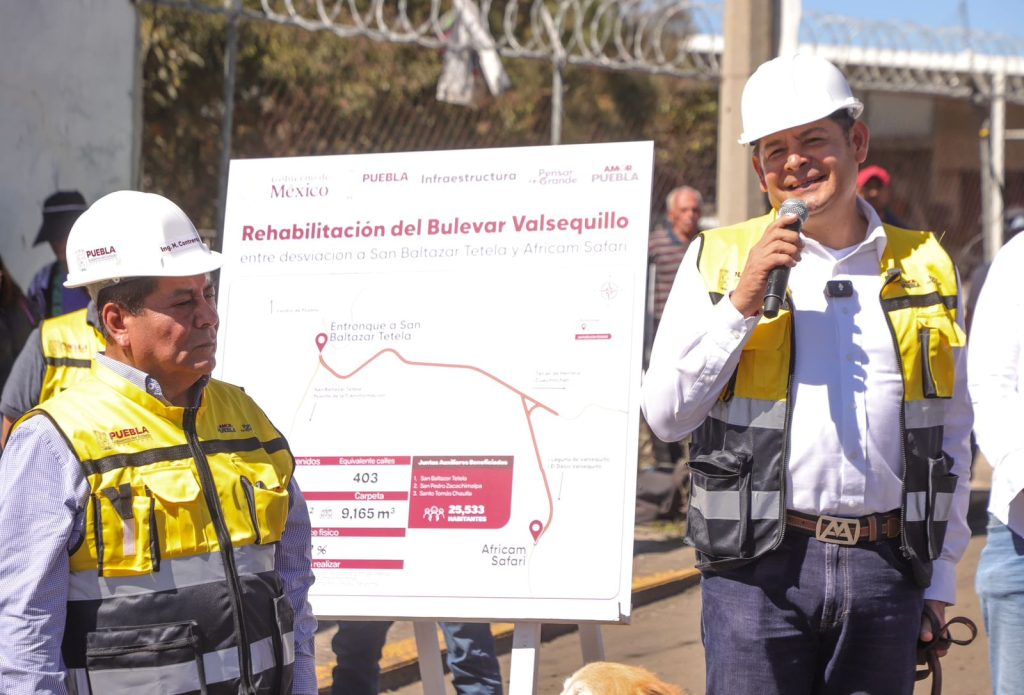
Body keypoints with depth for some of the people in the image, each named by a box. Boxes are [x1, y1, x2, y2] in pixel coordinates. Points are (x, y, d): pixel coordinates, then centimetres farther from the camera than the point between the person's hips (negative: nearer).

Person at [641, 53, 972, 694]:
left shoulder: (925, 269, 12)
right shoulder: (719, 261, 7)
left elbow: (952, 436, 16)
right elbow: (666, 416, 0)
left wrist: (939, 581, 12)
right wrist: (742, 302, -10)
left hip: (887, 568, 2)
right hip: (761, 567, -2)